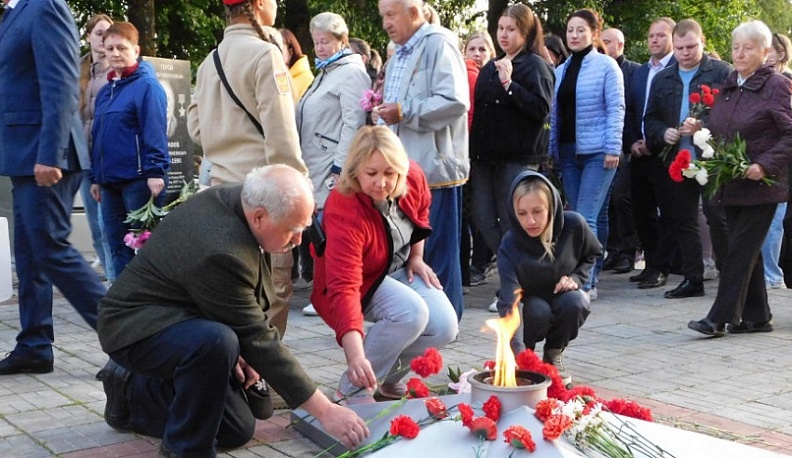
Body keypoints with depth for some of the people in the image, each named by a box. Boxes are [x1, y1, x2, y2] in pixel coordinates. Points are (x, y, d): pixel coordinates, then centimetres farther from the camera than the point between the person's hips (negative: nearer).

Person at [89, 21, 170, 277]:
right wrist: (95, 177, 19)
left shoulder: (147, 85, -6)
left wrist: (155, 171, -21)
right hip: (110, 181, 8)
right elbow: (97, 137, 20)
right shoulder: (105, 91, 17)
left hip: (139, 179, -8)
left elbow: (155, 131, -14)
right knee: (118, 246, 11)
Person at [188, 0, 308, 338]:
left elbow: (195, 126, 14)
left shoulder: (210, 61, 12)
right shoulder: (264, 54, -10)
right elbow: (280, 132, -14)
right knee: (272, 284, -2)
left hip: (223, 184, 8)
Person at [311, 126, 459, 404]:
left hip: (400, 270, 6)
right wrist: (355, 357, -52)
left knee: (445, 326, -16)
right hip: (362, 282, -6)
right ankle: (353, 388, -15)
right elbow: (344, 287, -43)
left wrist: (416, 258, 2)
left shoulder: (414, 178, -18)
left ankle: (389, 378, 11)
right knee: (411, 312, -33)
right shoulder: (344, 213, -35)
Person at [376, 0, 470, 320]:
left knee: (436, 249, -1)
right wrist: (384, 109, 9)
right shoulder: (399, 55, 20)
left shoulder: (438, 44, -8)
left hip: (433, 165, -9)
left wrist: (404, 112, -18)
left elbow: (455, 101, -21)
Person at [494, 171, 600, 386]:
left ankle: (553, 355, -3)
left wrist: (576, 278, -17)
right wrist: (517, 350, -52)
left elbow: (592, 255, 3)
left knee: (575, 302, -32)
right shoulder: (509, 247, -30)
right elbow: (509, 303, -38)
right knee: (538, 312, -36)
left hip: (563, 294, 2)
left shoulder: (574, 225, -22)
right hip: (529, 301, -2)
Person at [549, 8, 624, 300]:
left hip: (597, 153, -6)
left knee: (585, 218, -11)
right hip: (568, 153, 6)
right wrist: (552, 149, 11)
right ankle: (588, 277, 17)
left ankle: (585, 282, -7)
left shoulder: (606, 65, -2)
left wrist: (612, 149, -15)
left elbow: (616, 109, -8)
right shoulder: (560, 71, 14)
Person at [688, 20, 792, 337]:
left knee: (740, 250, -7)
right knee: (747, 251, 12)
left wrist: (765, 165, -21)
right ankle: (756, 317, 20)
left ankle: (719, 318, -6)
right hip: (731, 184, 7)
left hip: (760, 185, -7)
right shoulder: (728, 86, 13)